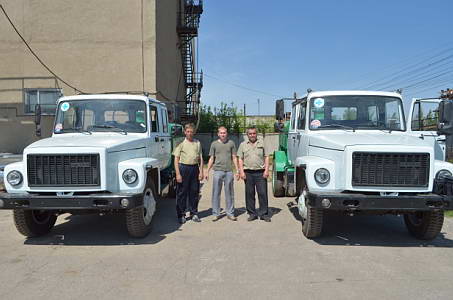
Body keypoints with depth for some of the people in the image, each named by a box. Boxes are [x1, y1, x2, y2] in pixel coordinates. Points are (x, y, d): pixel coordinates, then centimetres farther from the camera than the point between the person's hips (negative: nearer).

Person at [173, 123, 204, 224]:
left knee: (194, 192, 8)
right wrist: (178, 174, -11)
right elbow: (176, 159, -3)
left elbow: (200, 158, 13)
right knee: (182, 193, 2)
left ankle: (194, 214, 20)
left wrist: (201, 172, 4)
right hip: (183, 168, -3)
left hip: (195, 168, 3)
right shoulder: (181, 143, 0)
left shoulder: (197, 143, 11)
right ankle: (181, 215, 12)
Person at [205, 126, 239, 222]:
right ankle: (216, 214, 12)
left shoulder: (231, 143, 7)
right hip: (217, 171, 0)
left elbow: (234, 158, 9)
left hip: (229, 171, 0)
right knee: (216, 193, 3)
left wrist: (237, 171, 4)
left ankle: (230, 213, 16)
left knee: (229, 193, 6)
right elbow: (211, 159, 9)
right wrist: (207, 172, 3)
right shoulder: (214, 144, 7)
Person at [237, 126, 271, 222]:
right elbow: (240, 159, 8)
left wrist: (266, 170, -3)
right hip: (248, 173, 1)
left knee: (263, 193, -2)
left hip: (260, 172, -1)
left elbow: (266, 157, 8)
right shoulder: (243, 145, 11)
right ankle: (252, 213, 15)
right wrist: (241, 172, -3)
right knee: (249, 194, 4)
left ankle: (264, 214, 7)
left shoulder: (262, 143, 11)